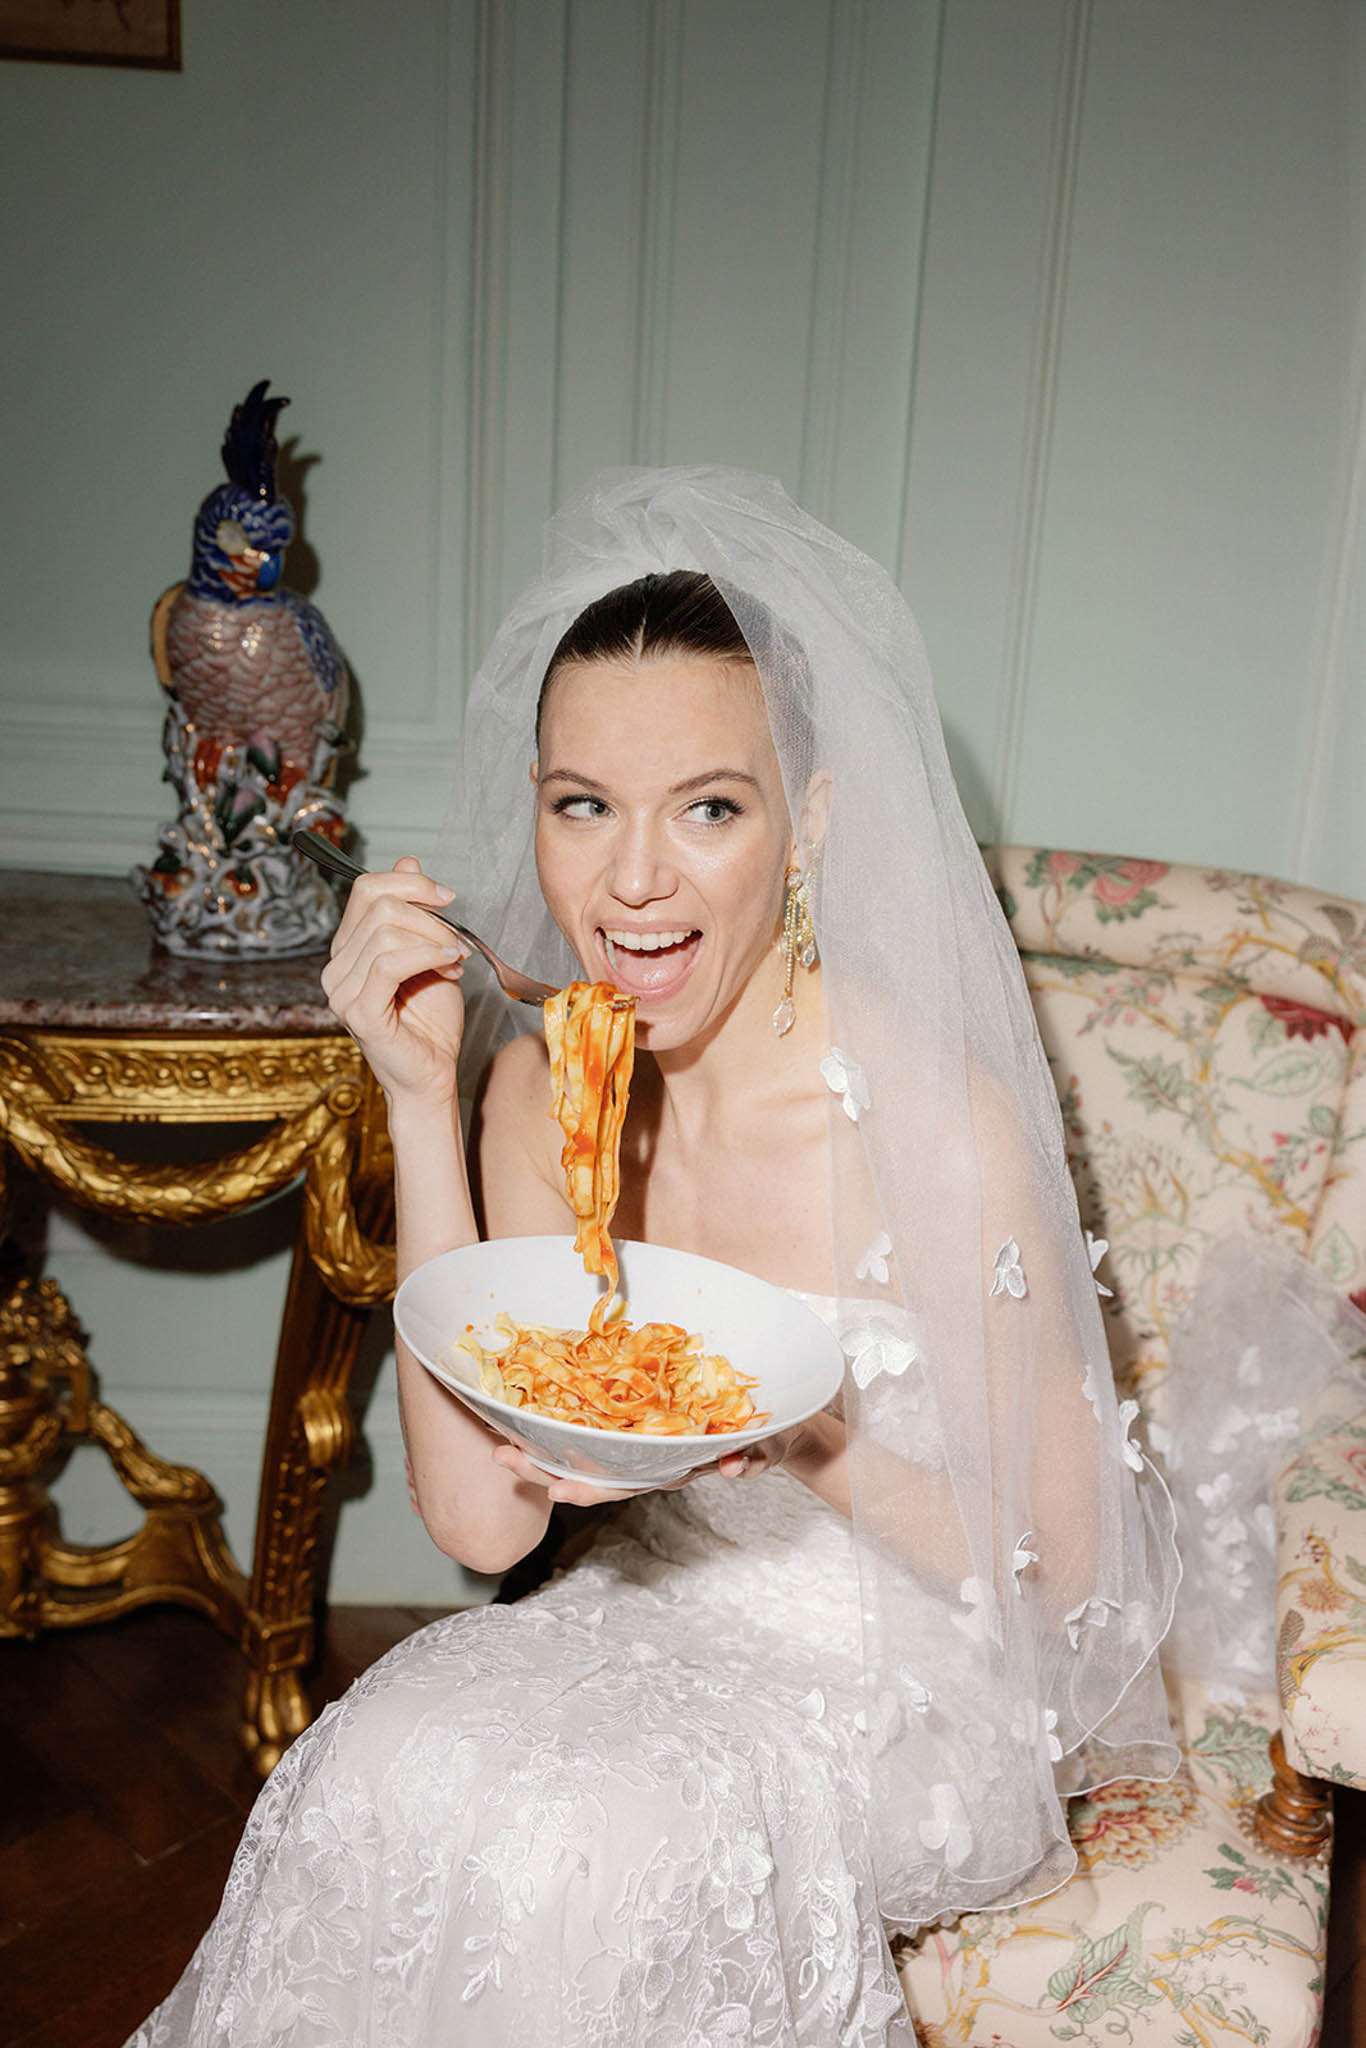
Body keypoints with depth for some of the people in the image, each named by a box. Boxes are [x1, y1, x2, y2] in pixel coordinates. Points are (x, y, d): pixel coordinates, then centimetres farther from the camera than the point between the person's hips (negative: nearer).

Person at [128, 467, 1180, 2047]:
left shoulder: (931, 1114, -24)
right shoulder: (540, 1082, -9)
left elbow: (1053, 1564, -12)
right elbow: (481, 1517, -15)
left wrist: (797, 1429, -31)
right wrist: (420, 1101, -20)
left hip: (913, 1672, -3)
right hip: (661, 1614, 3)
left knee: (558, 1842, -26)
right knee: (384, 1780, -22)